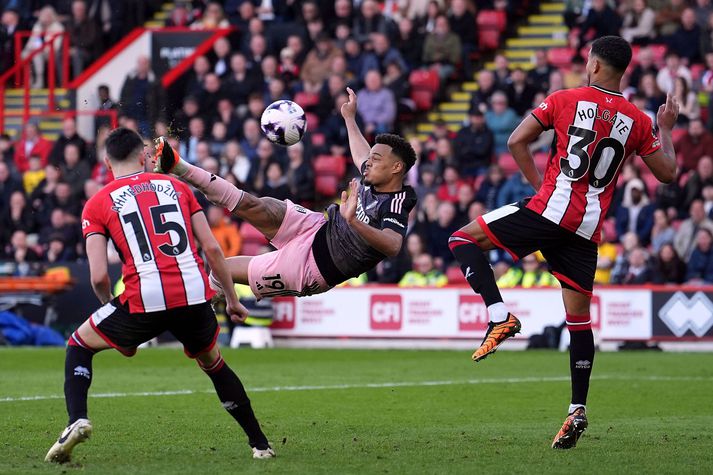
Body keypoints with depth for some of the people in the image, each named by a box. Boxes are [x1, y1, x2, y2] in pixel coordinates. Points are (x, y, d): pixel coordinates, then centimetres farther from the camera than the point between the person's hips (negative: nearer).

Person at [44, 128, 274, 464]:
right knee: (213, 363, 30)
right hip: (194, 296, 3)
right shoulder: (176, 187, 17)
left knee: (79, 346, 21)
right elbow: (212, 248, 12)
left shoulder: (97, 204, 9)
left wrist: (117, 320, 17)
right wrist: (232, 299, 21)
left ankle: (77, 420, -1)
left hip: (144, 300, -3)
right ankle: (260, 444, 28)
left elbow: (98, 276, 0)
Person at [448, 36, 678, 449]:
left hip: (551, 209, -4)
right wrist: (666, 128, 30)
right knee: (579, 317, 10)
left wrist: (540, 184, 9)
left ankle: (500, 314, -11)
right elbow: (666, 172, 16)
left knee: (464, 240, 7)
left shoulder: (566, 100, 1)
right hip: (588, 229, 4)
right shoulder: (638, 121, 8)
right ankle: (578, 409, 6)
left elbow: (517, 141, -2)